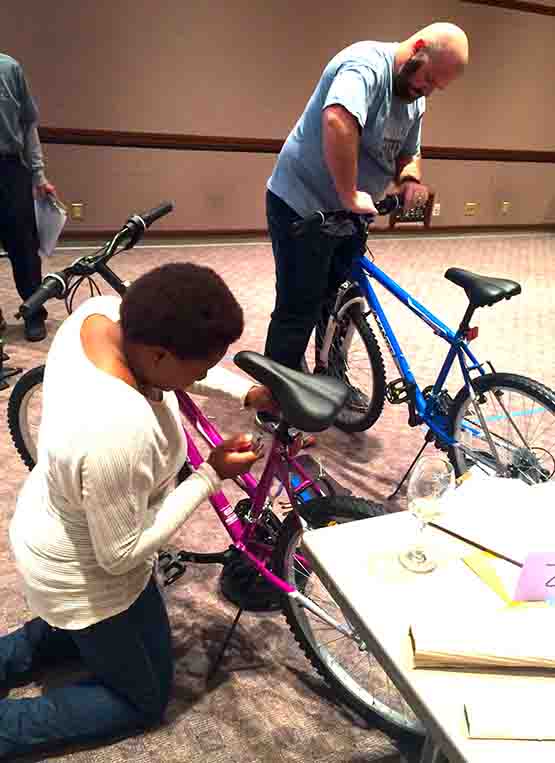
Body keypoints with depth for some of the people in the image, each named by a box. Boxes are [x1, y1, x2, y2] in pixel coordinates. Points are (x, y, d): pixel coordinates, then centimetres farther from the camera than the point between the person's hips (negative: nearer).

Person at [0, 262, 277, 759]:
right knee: (144, 699, 20)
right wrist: (212, 476, -23)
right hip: (87, 576, -8)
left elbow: (175, 365, 2)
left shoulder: (99, 312, -19)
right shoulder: (118, 434, -43)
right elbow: (121, 555, -27)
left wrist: (248, 392, -8)